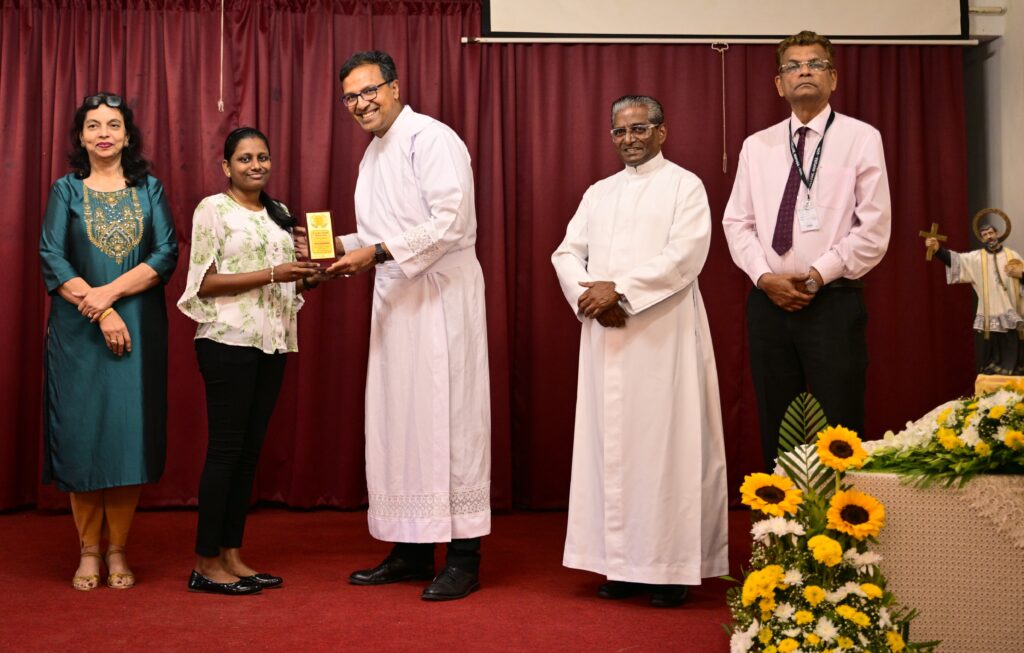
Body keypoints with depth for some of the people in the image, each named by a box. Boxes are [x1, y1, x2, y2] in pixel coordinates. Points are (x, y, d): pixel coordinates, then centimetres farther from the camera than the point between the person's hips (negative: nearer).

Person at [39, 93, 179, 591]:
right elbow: (51, 258, -2)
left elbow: (167, 255, -2)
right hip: (78, 332, 0)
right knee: (81, 435, -1)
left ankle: (117, 551, 9)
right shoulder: (66, 190, 8)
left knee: (130, 434, -2)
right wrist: (102, 314, -13)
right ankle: (88, 552, 10)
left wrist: (110, 292, -14)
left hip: (139, 330, 0)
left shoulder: (149, 189, 10)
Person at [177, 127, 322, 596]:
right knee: (226, 447, -6)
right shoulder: (213, 208, -2)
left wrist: (308, 279, -1)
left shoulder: (279, 214, 17)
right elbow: (204, 282, -10)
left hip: (273, 343, 7)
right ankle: (205, 564, 2)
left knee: (250, 448, 8)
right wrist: (272, 275, -18)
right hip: (229, 341, -7)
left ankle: (231, 556, 15)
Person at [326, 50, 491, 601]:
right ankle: (412, 549, 18)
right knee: (396, 418, 9)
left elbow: (450, 221, -20)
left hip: (442, 294, -9)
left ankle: (464, 556, 2)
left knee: (447, 415, -6)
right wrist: (340, 246, 9)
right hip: (395, 299, 9)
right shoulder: (373, 154, 20)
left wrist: (376, 253, -20)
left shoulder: (430, 139, -9)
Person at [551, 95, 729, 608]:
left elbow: (684, 255, -12)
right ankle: (621, 562, 12)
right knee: (611, 444, 5)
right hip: (605, 336, 5)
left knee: (664, 445, -4)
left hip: (663, 336, -5)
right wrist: (589, 296, -9)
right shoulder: (598, 193, 18)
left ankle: (671, 565, 4)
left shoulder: (684, 185, 2)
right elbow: (567, 252, 10)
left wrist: (619, 290, -16)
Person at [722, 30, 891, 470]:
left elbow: (874, 229, -5)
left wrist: (818, 275, -12)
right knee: (777, 434, 10)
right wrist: (765, 276, -7)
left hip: (834, 304, -3)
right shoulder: (756, 146, 12)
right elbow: (736, 223, 8)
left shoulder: (861, 138, 1)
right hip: (768, 304, 4)